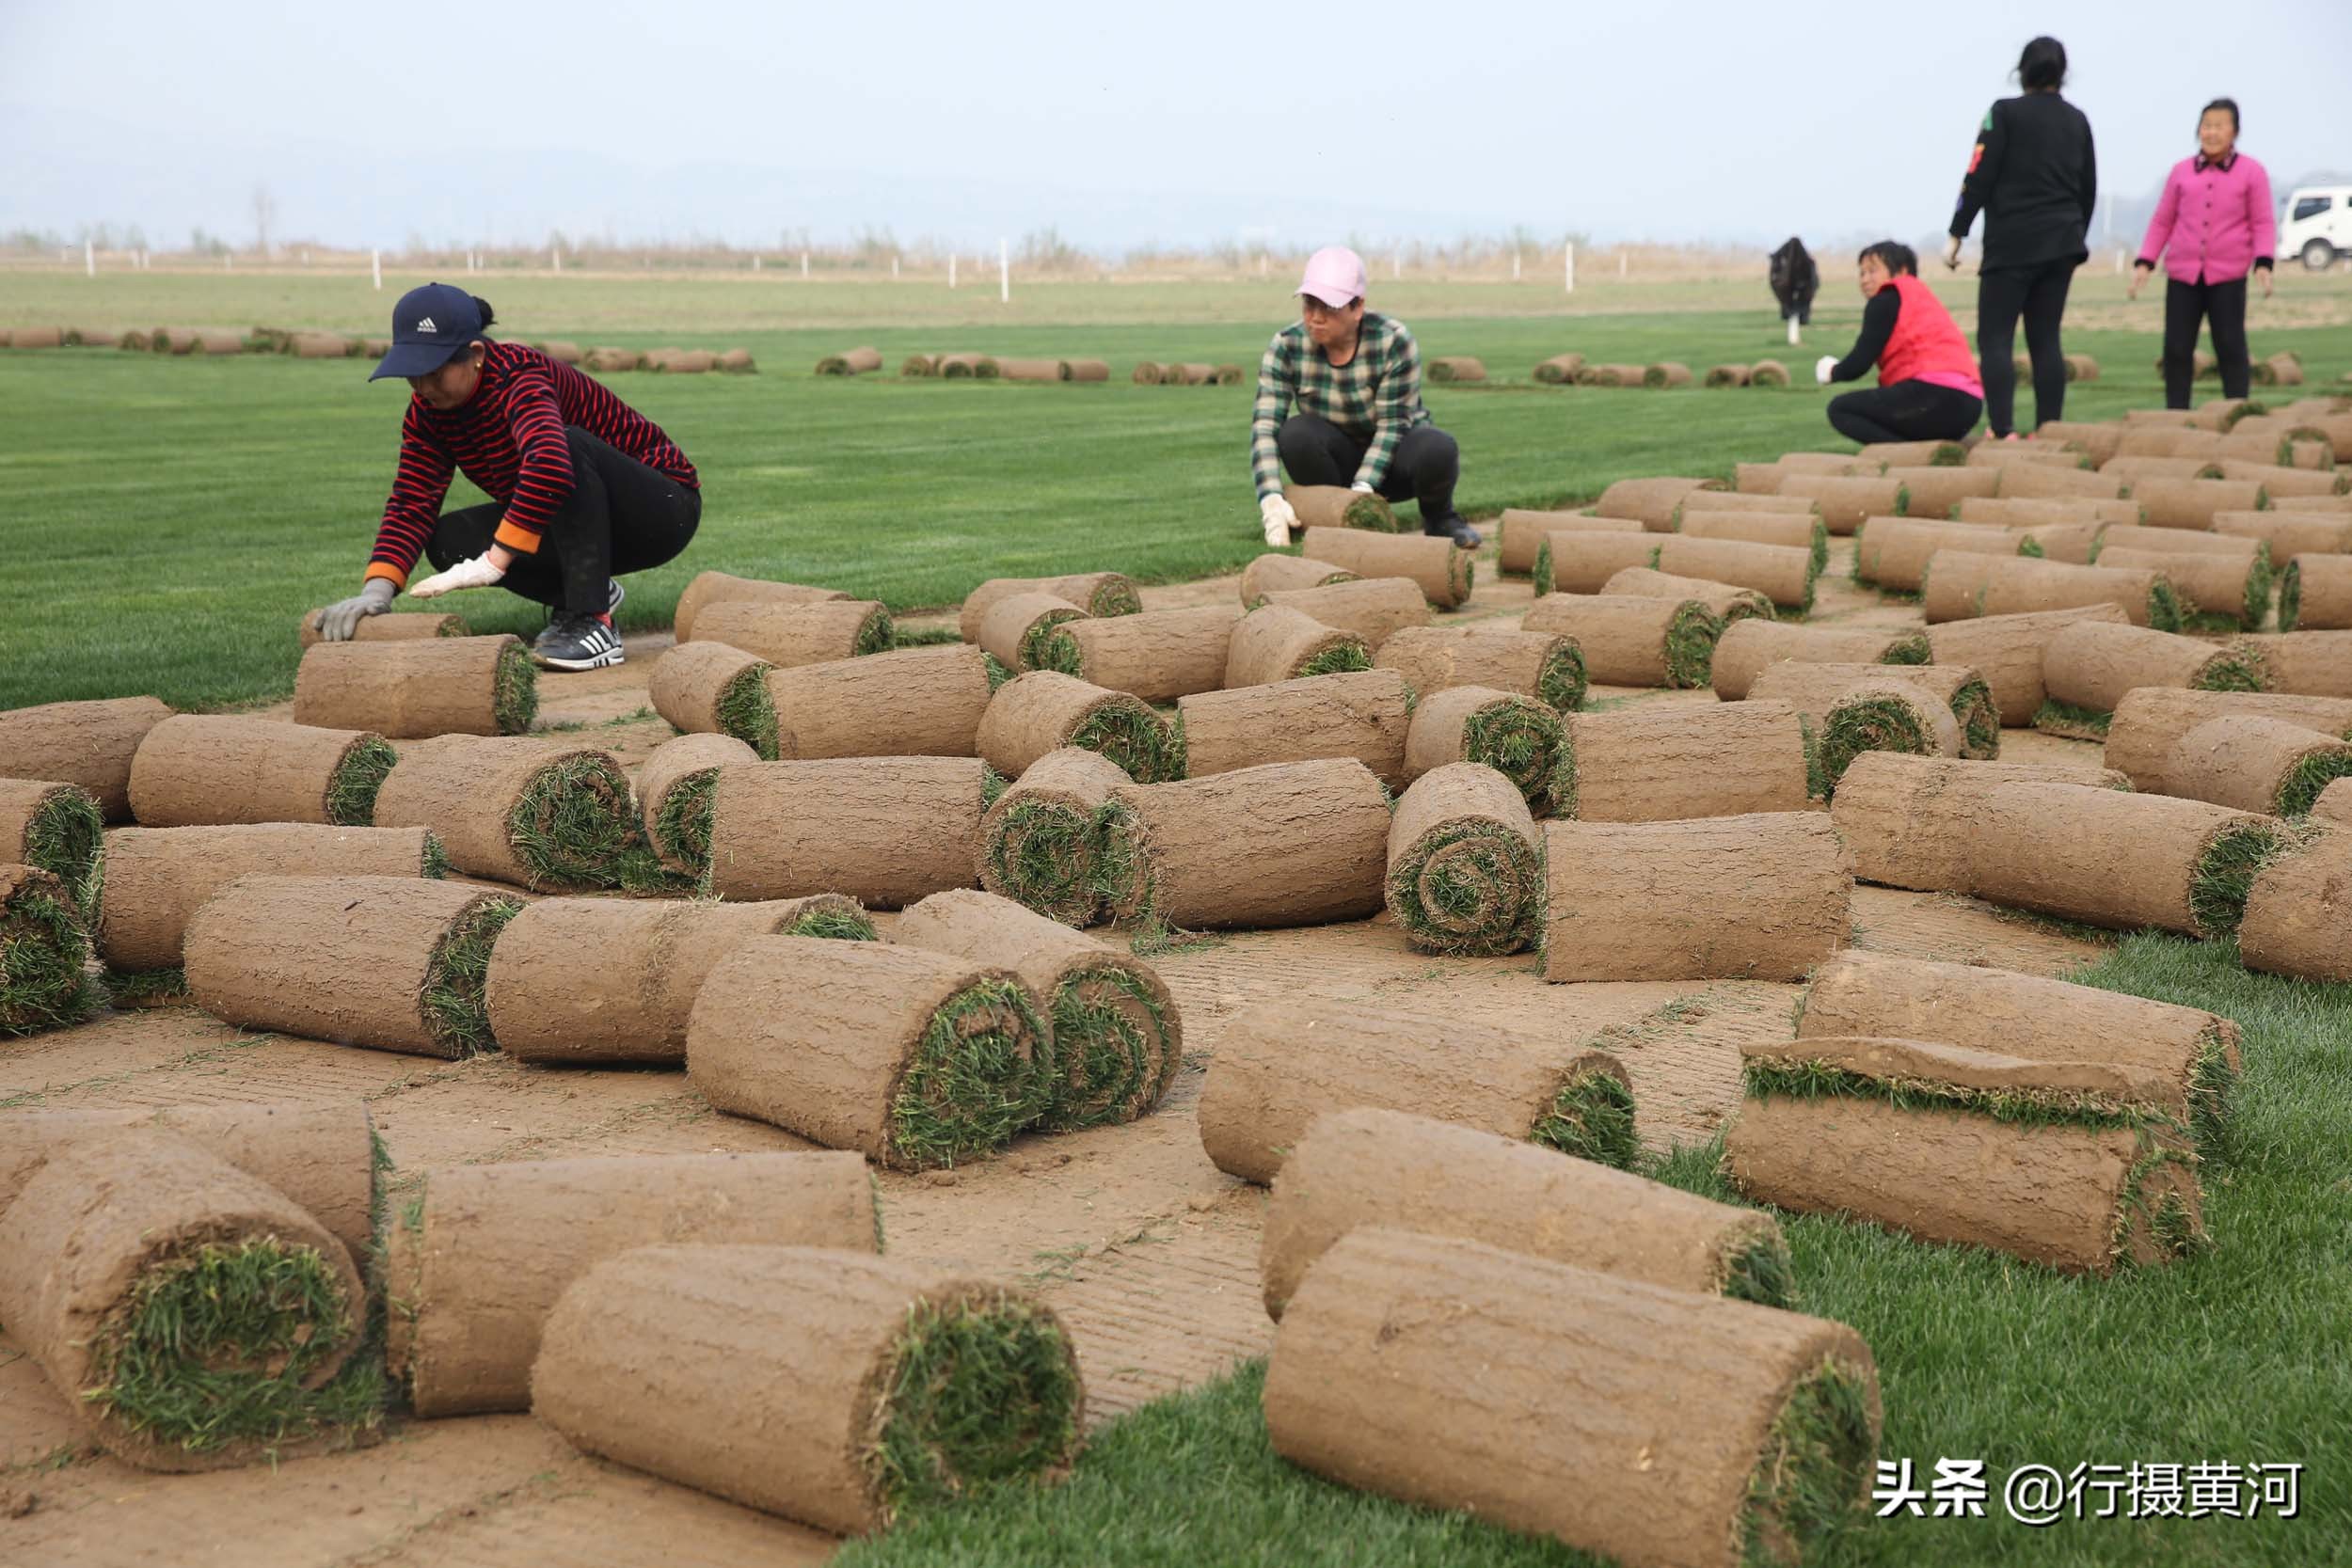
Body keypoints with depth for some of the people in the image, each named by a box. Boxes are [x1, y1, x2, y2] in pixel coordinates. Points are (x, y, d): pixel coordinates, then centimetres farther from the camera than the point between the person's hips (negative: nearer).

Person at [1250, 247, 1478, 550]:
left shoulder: (1394, 341, -22)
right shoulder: (1286, 346, -17)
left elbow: (1392, 425, -23)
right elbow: (1264, 426, -23)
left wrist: (1362, 489, -36)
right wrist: (1271, 501, -38)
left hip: (1394, 457, -2)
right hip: (1339, 459, 2)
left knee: (1437, 449, -35)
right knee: (1295, 434, -31)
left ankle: (1438, 517, -2)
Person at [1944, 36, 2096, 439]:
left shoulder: (2006, 114, -6)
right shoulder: (2077, 121, 11)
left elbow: (1980, 178, -9)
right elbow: (2088, 190, 16)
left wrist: (1957, 233, -4)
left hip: (2012, 245, -5)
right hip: (2060, 246, 6)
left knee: (1995, 338, -5)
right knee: (2046, 338, 9)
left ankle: (2003, 431, -17)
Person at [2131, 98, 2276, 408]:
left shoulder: (2252, 172, 3)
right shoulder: (2181, 172, 9)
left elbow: (2263, 223, 2)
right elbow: (2162, 221, 13)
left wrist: (2263, 263, -12)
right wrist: (2144, 262, 6)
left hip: (2228, 277, -2)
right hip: (2182, 274, 2)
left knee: (2230, 348, -1)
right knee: (2176, 348, 0)